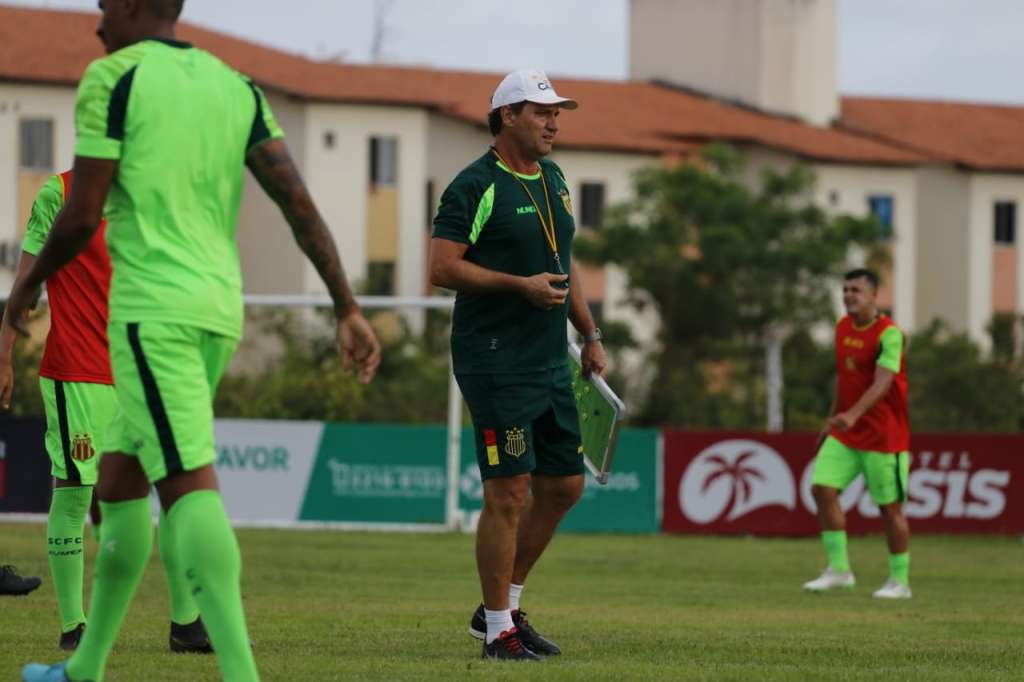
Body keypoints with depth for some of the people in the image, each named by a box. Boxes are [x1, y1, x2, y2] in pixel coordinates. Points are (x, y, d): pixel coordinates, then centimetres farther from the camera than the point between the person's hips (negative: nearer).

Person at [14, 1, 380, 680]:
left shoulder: (113, 76, -5)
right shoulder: (237, 87, 14)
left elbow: (82, 216, -7)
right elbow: (300, 203, 5)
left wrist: (31, 282, 11)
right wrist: (348, 309, 3)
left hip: (151, 310, -8)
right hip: (219, 311, 8)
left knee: (189, 486, -15)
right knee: (119, 476, 19)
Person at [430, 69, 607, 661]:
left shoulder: (553, 180, 16)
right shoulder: (476, 186, -10)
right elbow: (443, 267, -15)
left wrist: (591, 333, 20)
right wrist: (521, 285, -20)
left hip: (550, 362, 9)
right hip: (495, 361, -9)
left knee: (564, 485, 10)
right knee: (509, 491, -9)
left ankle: (503, 606, 23)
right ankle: (499, 631, -2)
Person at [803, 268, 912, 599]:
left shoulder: (889, 335, -17)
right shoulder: (843, 328, 7)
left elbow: (882, 383, -29)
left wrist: (852, 415, -42)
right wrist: (832, 420, 20)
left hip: (882, 435, -7)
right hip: (844, 432, 7)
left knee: (890, 506, 0)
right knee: (823, 488, -6)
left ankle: (900, 581, 12)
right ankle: (838, 569, 2)